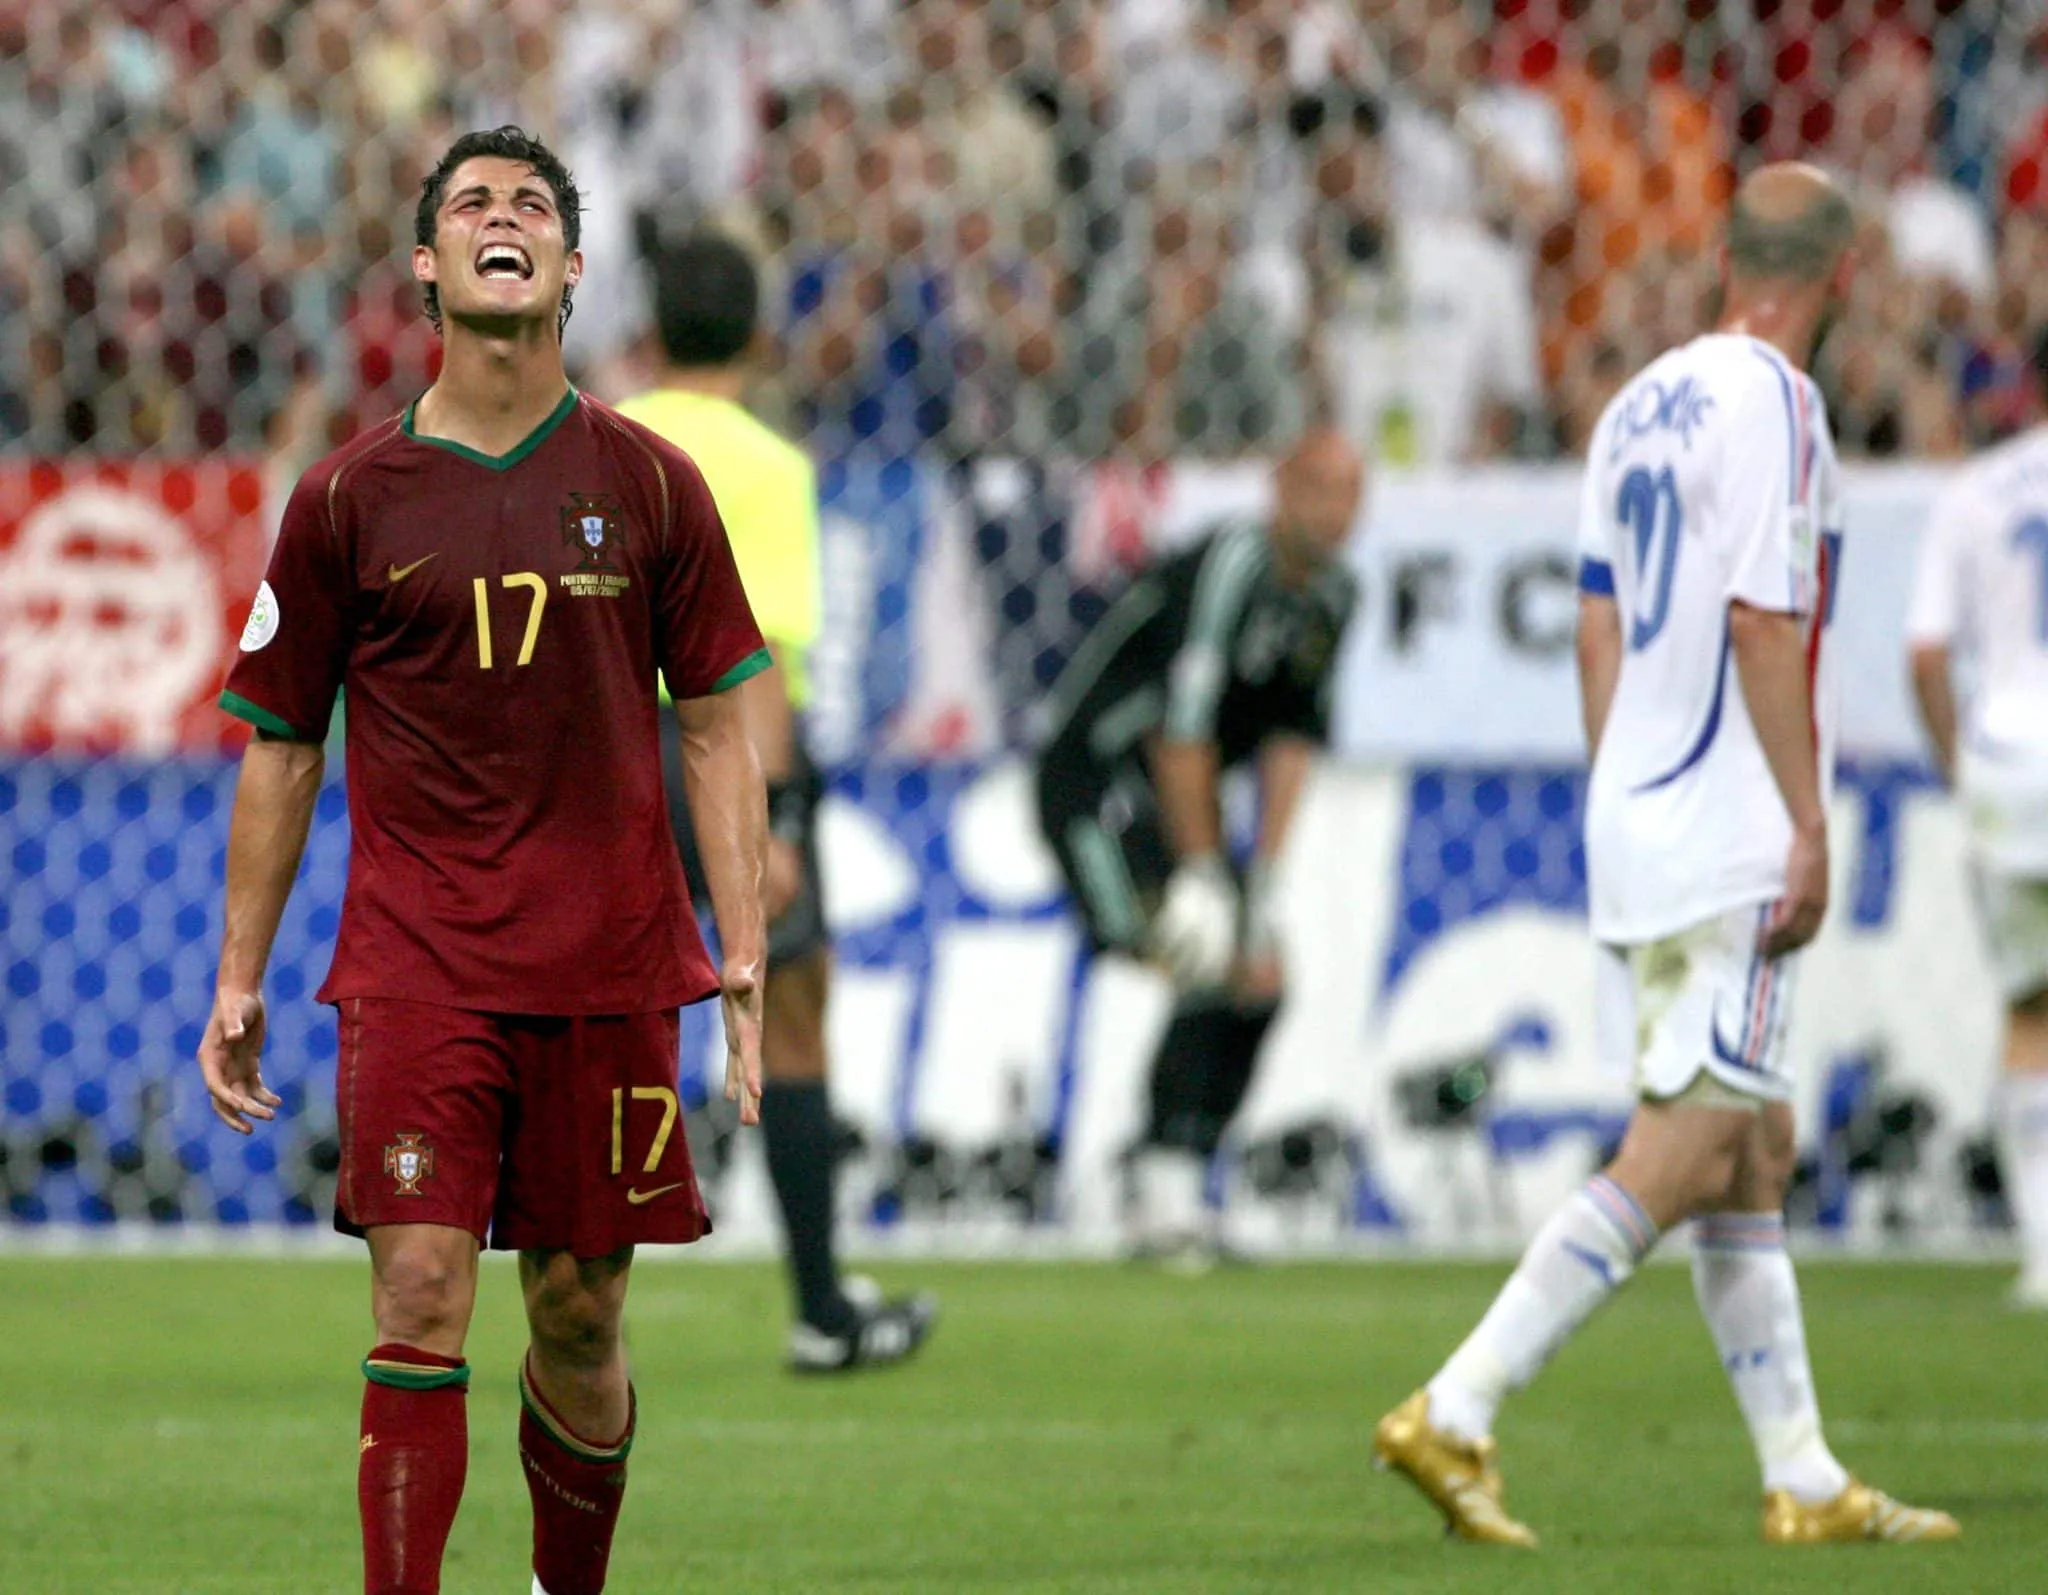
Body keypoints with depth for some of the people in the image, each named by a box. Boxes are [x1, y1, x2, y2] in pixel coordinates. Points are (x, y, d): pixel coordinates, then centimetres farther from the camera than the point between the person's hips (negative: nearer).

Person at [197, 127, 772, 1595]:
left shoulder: (649, 485, 5)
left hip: (608, 964, 1)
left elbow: (716, 729, 8)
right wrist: (240, 977, 6)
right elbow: (281, 749, 10)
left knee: (580, 1312, 6)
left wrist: (743, 949, -1)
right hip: (413, 965, -1)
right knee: (419, 1293, -12)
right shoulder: (347, 502, 4)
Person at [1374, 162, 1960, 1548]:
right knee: (1678, 1154, -10)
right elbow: (1761, 621, -17)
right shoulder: (1771, 405, -11)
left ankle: (1805, 1481, 12)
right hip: (1733, 842, -9)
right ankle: (1455, 1414, -15)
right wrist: (1810, 822, -16)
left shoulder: (1644, 403, 15)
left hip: (1638, 827, 9)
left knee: (1753, 1158, 10)